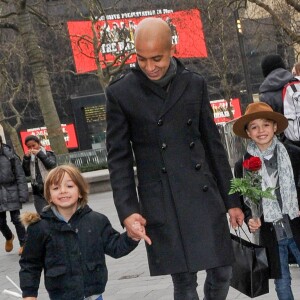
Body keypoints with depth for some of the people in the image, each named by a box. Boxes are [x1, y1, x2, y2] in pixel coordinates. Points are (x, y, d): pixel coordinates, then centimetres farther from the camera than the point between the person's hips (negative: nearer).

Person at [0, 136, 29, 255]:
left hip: (11, 192, -3)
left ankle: (23, 243, 16)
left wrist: (22, 194, -10)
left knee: (16, 219, 1)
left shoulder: (10, 156, -7)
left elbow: (20, 176, -5)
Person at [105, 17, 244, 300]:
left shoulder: (194, 84, 6)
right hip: (161, 205, -3)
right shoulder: (120, 93, -2)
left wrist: (231, 199, 11)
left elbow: (213, 144, 11)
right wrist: (127, 211, -10)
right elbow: (118, 157, -1)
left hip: (204, 195, 3)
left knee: (221, 272, 5)